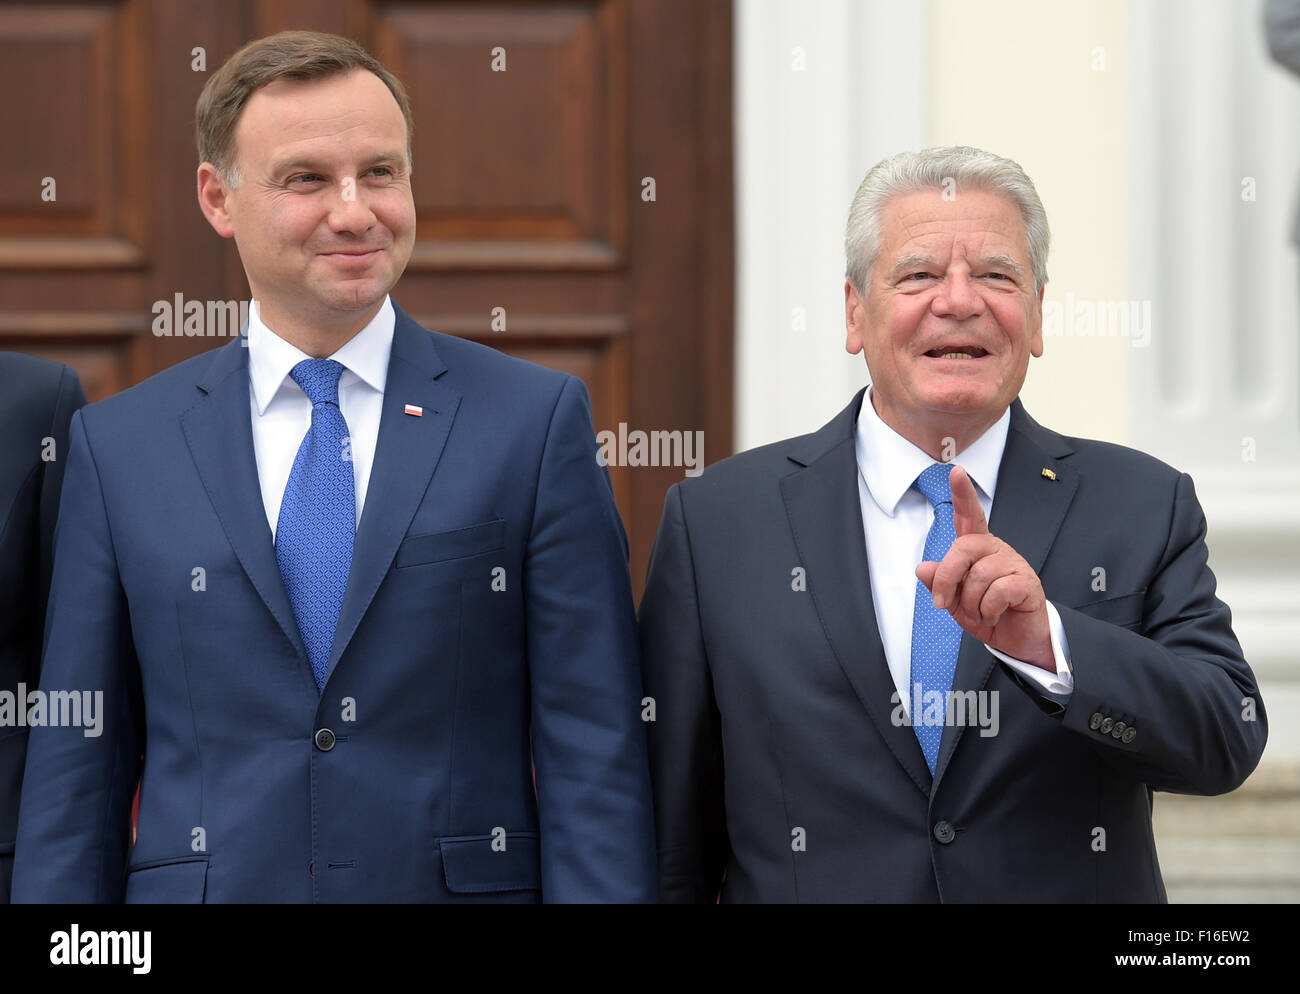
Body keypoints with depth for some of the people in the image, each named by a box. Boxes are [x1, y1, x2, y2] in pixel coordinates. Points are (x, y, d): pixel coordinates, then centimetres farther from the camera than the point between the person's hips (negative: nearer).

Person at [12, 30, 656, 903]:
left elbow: (594, 750, -4)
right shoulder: (118, 446, 5)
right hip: (202, 886, 1)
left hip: (467, 884, -1)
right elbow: (76, 766, 4)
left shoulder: (536, 421, 0)